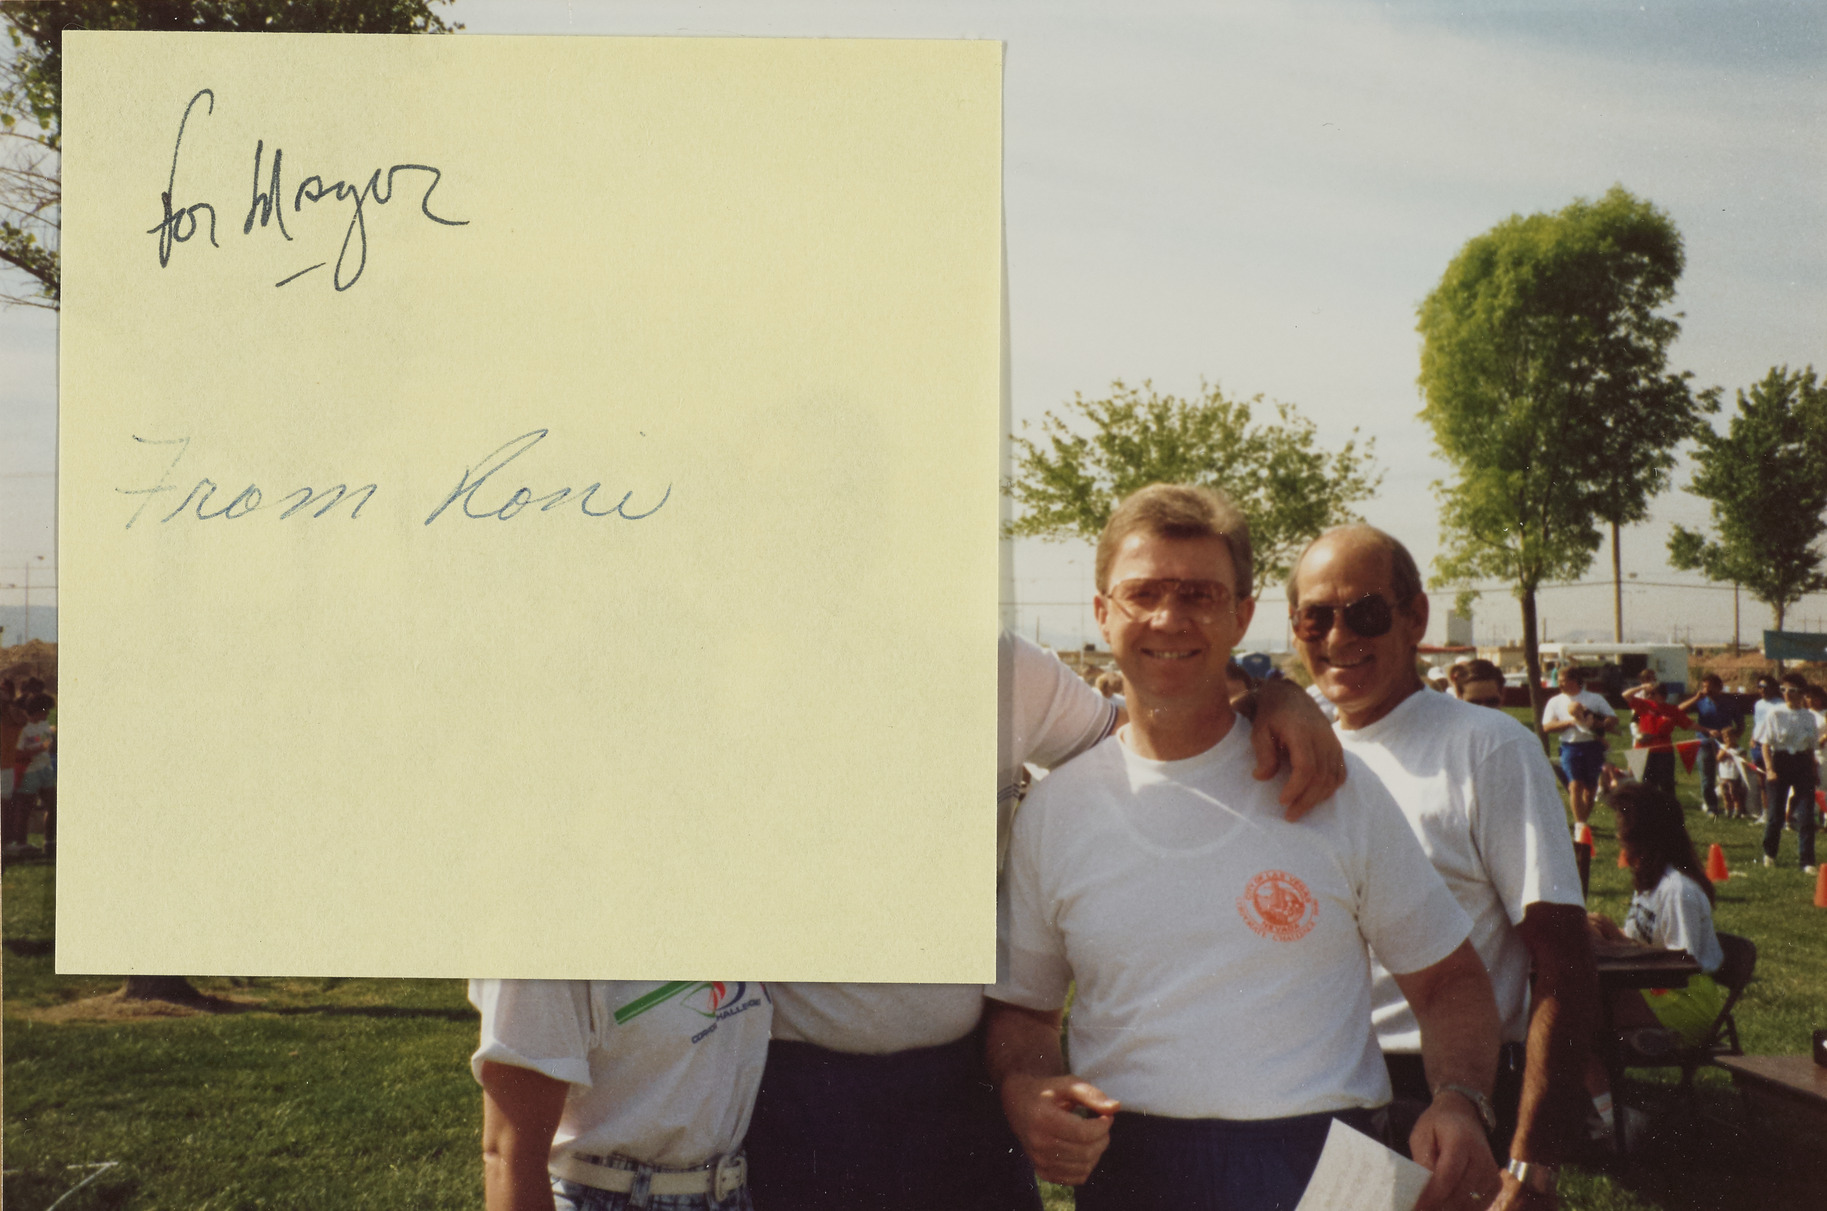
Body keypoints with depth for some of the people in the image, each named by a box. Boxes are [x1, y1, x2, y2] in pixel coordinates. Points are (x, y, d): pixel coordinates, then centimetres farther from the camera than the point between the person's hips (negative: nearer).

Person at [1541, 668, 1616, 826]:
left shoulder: (1595, 699, 8)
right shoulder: (1555, 702, 10)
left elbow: (1613, 719, 5)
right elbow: (1547, 726, 1)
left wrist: (1597, 724, -14)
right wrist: (1569, 722, -11)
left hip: (1593, 746, 1)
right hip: (1570, 747, 0)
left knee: (1590, 788, 7)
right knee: (1575, 785, -12)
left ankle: (1584, 821, 22)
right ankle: (1580, 825, -13)